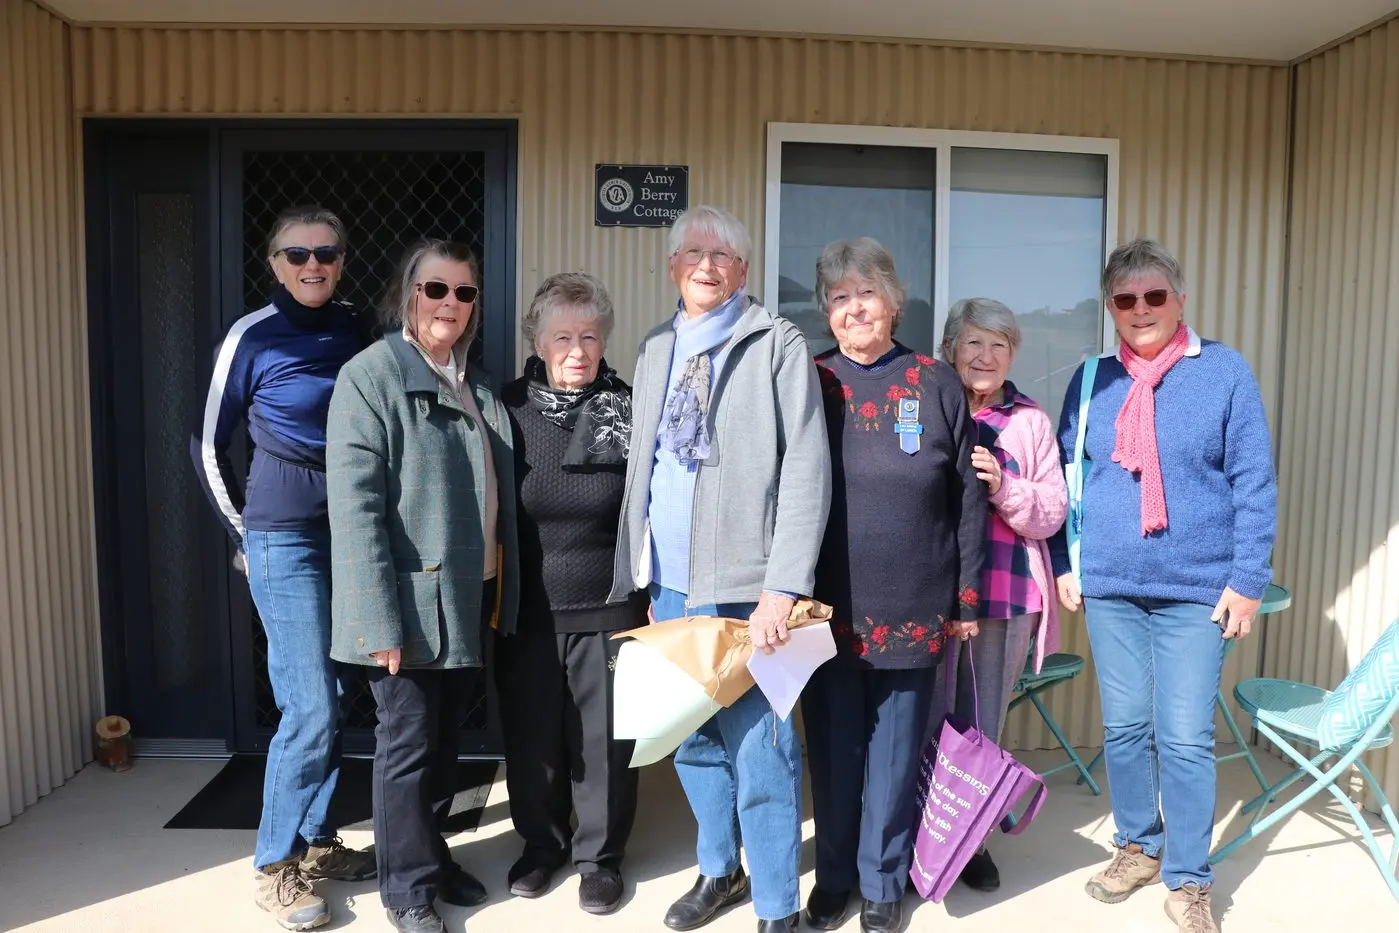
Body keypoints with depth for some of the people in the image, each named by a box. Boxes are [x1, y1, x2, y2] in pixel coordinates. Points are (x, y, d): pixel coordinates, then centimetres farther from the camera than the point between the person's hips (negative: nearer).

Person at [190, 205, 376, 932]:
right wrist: (245, 531, 2)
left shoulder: (357, 330, 5)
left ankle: (317, 841, 28)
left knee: (334, 701, 12)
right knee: (311, 709, -5)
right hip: (285, 541, -5)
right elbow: (208, 444, 1)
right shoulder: (252, 337, -7)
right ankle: (276, 867, 14)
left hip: (353, 534, 5)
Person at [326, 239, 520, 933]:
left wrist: (499, 592, 12)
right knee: (407, 744, 7)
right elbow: (355, 505, -16)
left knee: (445, 738, 18)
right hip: (413, 602, -6)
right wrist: (379, 619, -20)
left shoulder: (476, 383, 12)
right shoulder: (371, 375, -10)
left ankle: (434, 855, 36)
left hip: (469, 597, 7)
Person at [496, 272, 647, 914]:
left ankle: (600, 854, 30)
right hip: (527, 612, 2)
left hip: (608, 610, -1)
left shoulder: (629, 412, -3)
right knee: (531, 735, 14)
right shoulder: (509, 410, 1)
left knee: (605, 737, 9)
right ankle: (541, 842, 37)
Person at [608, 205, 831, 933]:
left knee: (757, 750, -1)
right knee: (692, 739, 17)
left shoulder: (778, 345, -5)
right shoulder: (655, 351, 14)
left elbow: (806, 470, -11)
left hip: (744, 588, -6)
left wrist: (782, 588, -17)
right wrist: (639, 572, 13)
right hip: (670, 583, 6)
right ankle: (718, 870, 38)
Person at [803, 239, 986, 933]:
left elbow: (968, 495, 4)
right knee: (834, 751, 12)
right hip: (830, 608, 1)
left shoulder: (935, 384, 1)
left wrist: (967, 593, 2)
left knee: (895, 755, 11)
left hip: (913, 611, 0)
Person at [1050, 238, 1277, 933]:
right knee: (1124, 729, 12)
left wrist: (1248, 579, -6)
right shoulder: (1093, 380, 6)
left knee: (1185, 739, 0)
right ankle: (1138, 846, 31)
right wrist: (1064, 563, 5)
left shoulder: (1224, 371, -1)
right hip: (1108, 587, 3)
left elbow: (1254, 483, -2)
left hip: (1197, 590, -2)